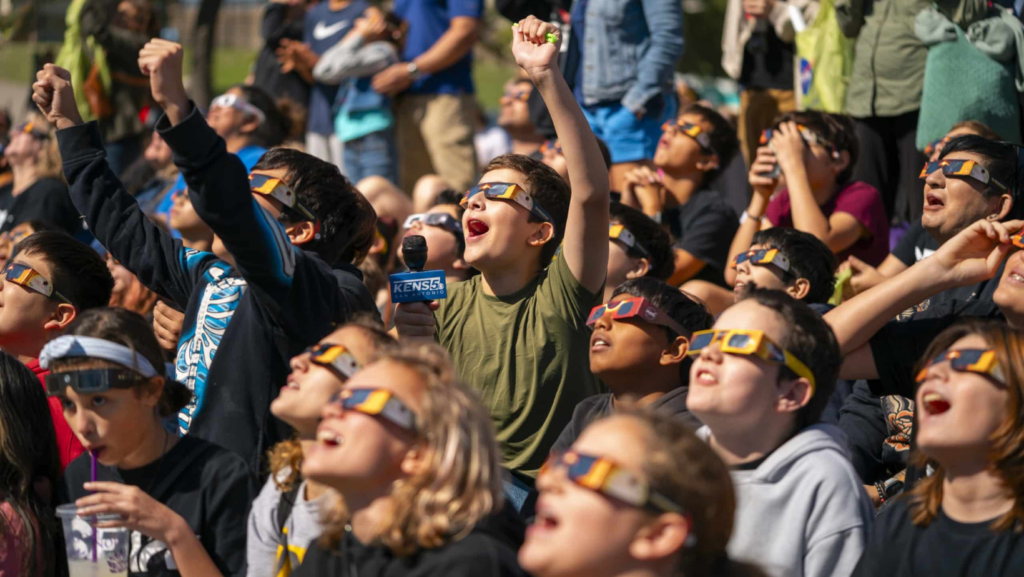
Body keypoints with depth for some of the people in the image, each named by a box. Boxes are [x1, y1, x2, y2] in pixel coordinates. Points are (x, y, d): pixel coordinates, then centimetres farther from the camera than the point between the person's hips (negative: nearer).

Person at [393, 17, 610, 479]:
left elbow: (591, 192, -19)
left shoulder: (560, 297, -4)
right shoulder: (445, 306, 8)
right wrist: (409, 350, -18)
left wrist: (546, 76, -25)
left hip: (548, 491, -2)